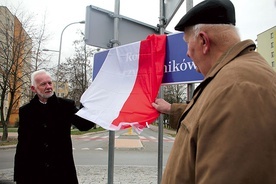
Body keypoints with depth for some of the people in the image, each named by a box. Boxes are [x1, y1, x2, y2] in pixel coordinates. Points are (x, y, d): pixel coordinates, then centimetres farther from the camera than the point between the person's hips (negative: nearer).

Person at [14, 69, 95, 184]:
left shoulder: (66, 105, 0)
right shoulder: (25, 111, 3)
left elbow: (83, 125, -9)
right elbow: (22, 145, 4)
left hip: (62, 172, -1)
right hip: (34, 174, 1)